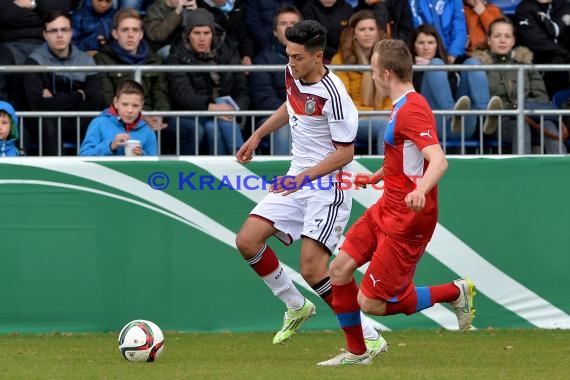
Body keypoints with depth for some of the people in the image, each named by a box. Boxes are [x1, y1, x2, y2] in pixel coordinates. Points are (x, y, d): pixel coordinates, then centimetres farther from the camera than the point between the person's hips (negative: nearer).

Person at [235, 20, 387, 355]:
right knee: (247, 241, -2)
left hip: (329, 184, -8)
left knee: (312, 269, -16)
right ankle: (297, 308, 18)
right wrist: (258, 136, 22)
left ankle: (369, 339, -4)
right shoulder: (293, 75, 1)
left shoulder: (333, 95, -24)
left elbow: (345, 153, -20)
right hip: (298, 179, 8)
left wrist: (304, 177, -27)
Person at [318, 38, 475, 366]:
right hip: (385, 211, 10)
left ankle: (455, 293, 5)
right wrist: (378, 176, 44)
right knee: (340, 270, 5)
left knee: (371, 303, -9)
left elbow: (439, 160, -35)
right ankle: (356, 352, 19)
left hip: (407, 222, -10)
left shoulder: (413, 110, -21)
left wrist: (420, 191, -53)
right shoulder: (403, 106, 11)